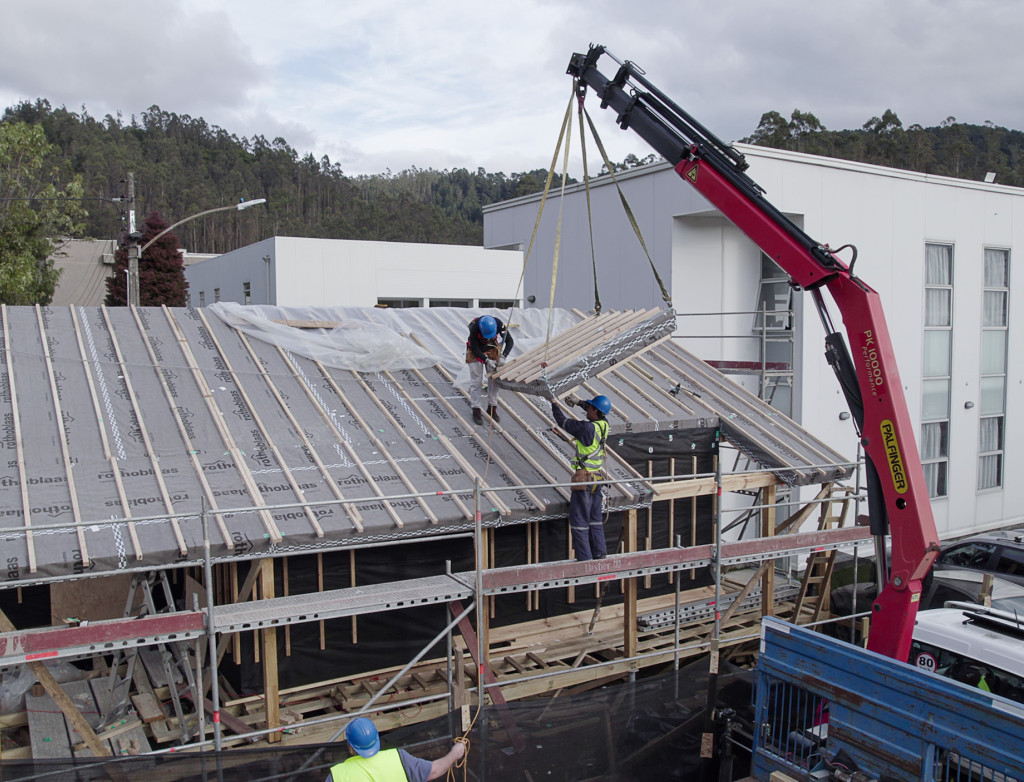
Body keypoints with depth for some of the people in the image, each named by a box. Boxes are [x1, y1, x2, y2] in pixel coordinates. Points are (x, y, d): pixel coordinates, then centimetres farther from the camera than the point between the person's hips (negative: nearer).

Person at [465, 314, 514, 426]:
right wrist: (486, 360, -33)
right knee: (476, 381, -6)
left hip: (492, 348, 3)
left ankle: (492, 408, 13)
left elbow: (509, 341, -16)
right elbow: (474, 348, -23)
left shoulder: (499, 324, -28)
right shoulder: (474, 327, -34)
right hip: (476, 351, -3)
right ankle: (476, 410, 2)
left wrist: (503, 356, -29)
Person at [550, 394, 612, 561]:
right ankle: (599, 555, 23)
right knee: (595, 519, 17)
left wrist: (554, 404, 6)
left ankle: (584, 559, 0)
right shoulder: (604, 424, 2)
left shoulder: (587, 428, -19)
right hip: (598, 479, 8)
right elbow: (600, 412, 26)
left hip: (585, 480, -8)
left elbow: (563, 422, -10)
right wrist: (578, 402, 26)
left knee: (579, 521, -1)